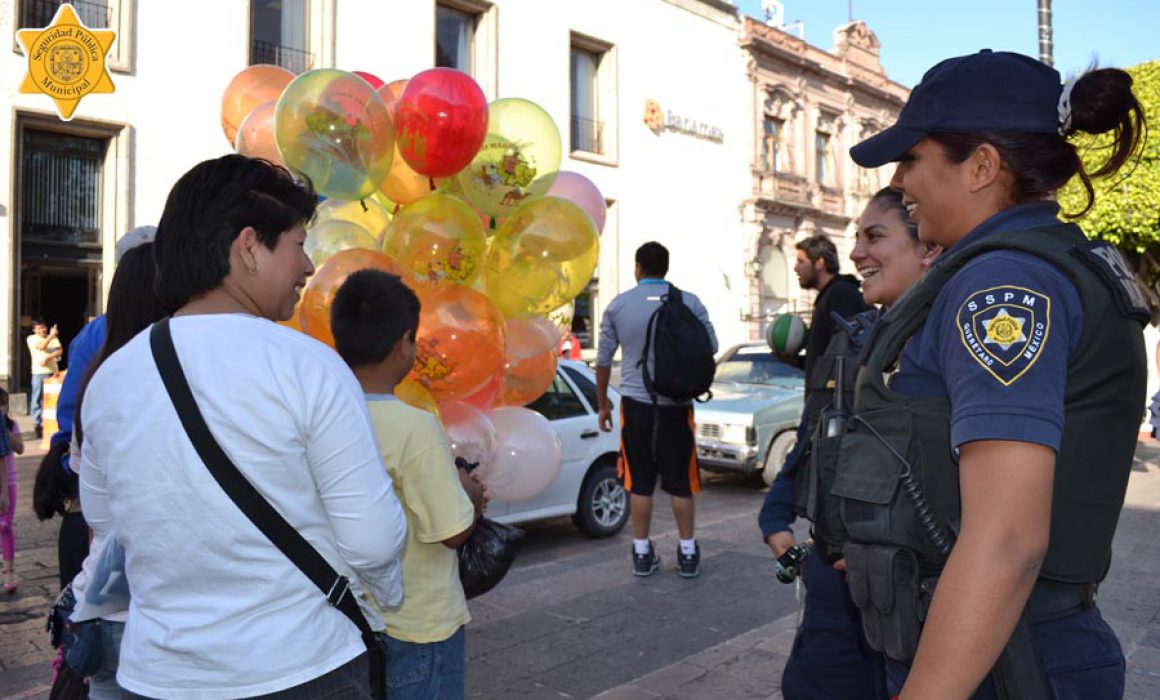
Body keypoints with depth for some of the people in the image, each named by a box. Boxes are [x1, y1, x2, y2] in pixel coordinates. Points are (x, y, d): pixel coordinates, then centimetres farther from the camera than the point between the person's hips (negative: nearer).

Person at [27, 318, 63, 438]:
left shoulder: (53, 338, 10)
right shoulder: (31, 338, 4)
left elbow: (59, 351, -3)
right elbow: (42, 346, -14)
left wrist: (48, 358, -17)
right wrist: (51, 336, -22)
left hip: (52, 372, 1)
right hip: (38, 372, -1)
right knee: (37, 399, 0)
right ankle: (37, 424, 5)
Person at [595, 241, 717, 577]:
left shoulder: (618, 305, 0)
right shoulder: (689, 302, -3)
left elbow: (603, 360, 4)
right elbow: (711, 348, 4)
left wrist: (602, 403, 14)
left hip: (636, 402, 0)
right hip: (676, 403, 0)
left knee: (640, 482, 8)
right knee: (680, 481, 9)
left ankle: (642, 554, 15)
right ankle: (687, 554, 17)